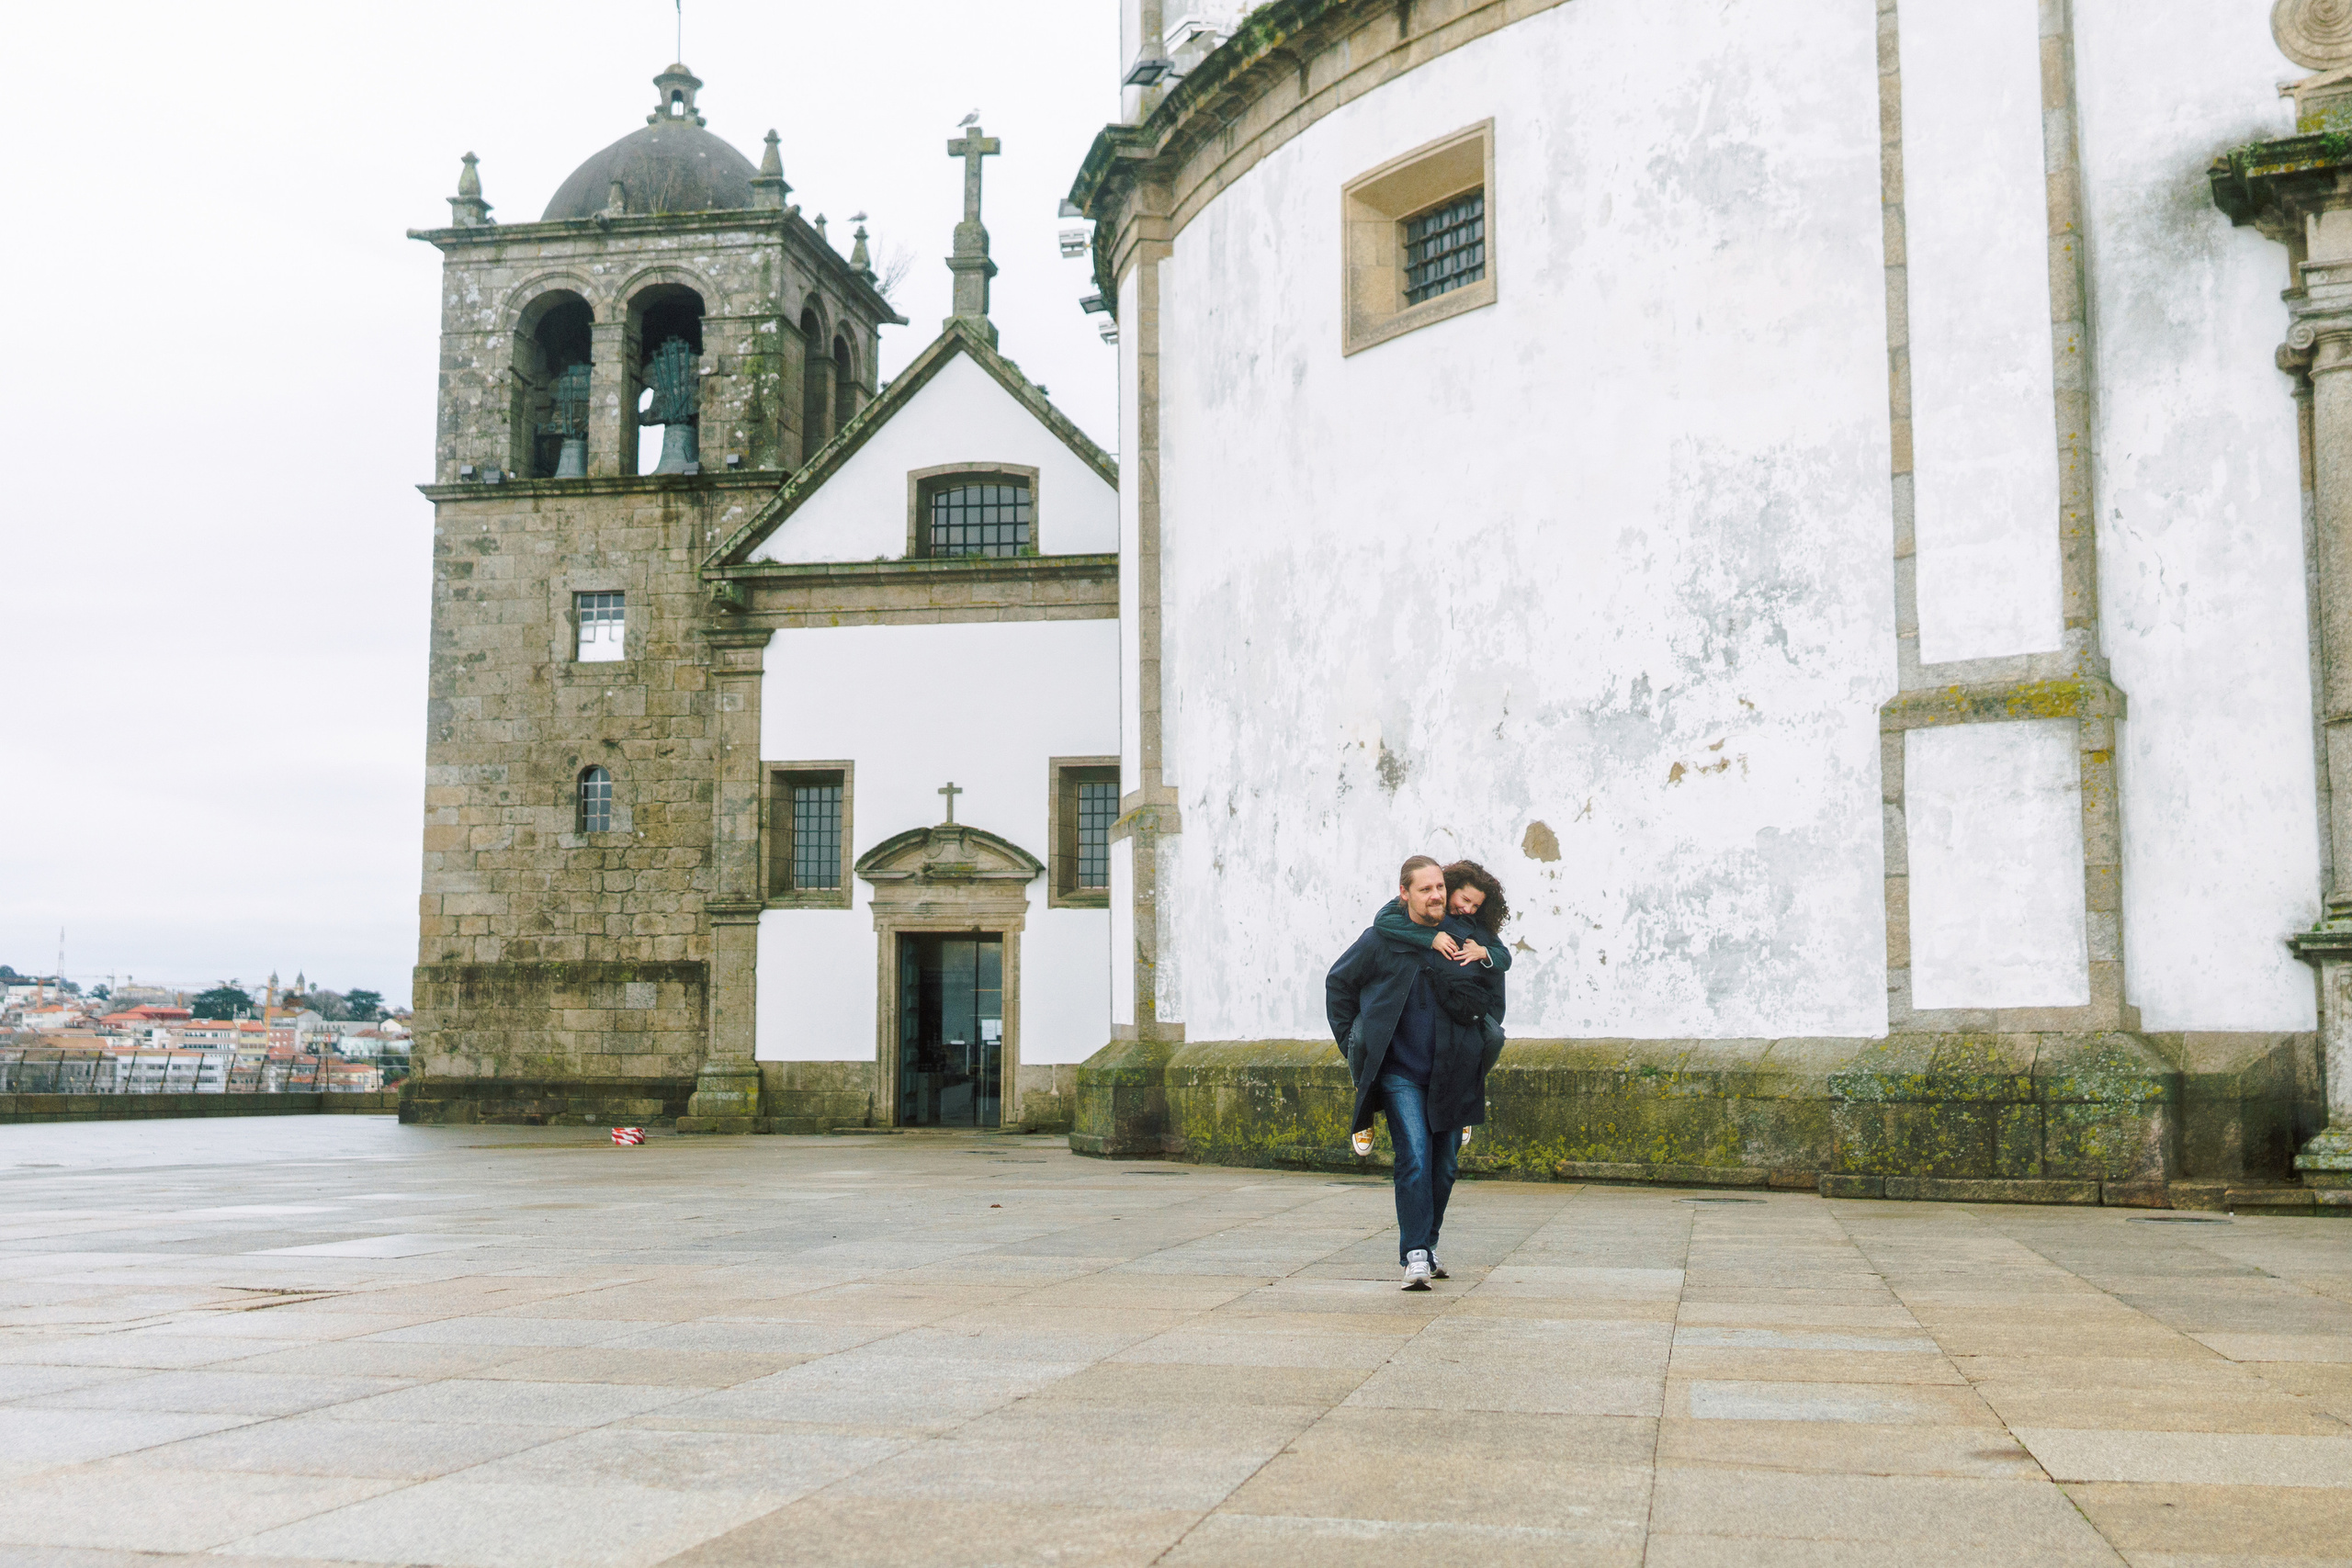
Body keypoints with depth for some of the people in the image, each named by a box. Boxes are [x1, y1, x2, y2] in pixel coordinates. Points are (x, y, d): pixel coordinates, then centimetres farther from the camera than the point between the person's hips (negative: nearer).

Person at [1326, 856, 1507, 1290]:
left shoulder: (1467, 940, 1)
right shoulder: (1381, 940, -4)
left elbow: (1494, 991, 18)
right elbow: (1338, 984, 9)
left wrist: (1482, 1047, 12)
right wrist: (1352, 1042, 6)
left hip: (1451, 1075, 3)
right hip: (1399, 1073, -3)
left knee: (1443, 1168, 9)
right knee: (1414, 1159, -15)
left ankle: (1427, 1242, 28)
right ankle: (1415, 1254, -14)